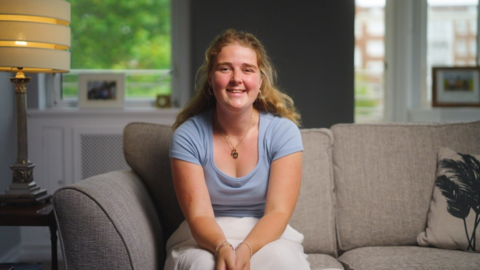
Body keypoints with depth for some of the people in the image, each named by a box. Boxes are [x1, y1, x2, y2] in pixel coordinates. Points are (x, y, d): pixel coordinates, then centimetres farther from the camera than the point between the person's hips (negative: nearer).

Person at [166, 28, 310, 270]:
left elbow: (278, 212, -11)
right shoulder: (187, 135, -6)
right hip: (205, 240, 0)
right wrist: (222, 248, -34)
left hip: (268, 238, 1)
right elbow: (199, 215, -12)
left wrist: (246, 249, -30)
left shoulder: (283, 131, -5)